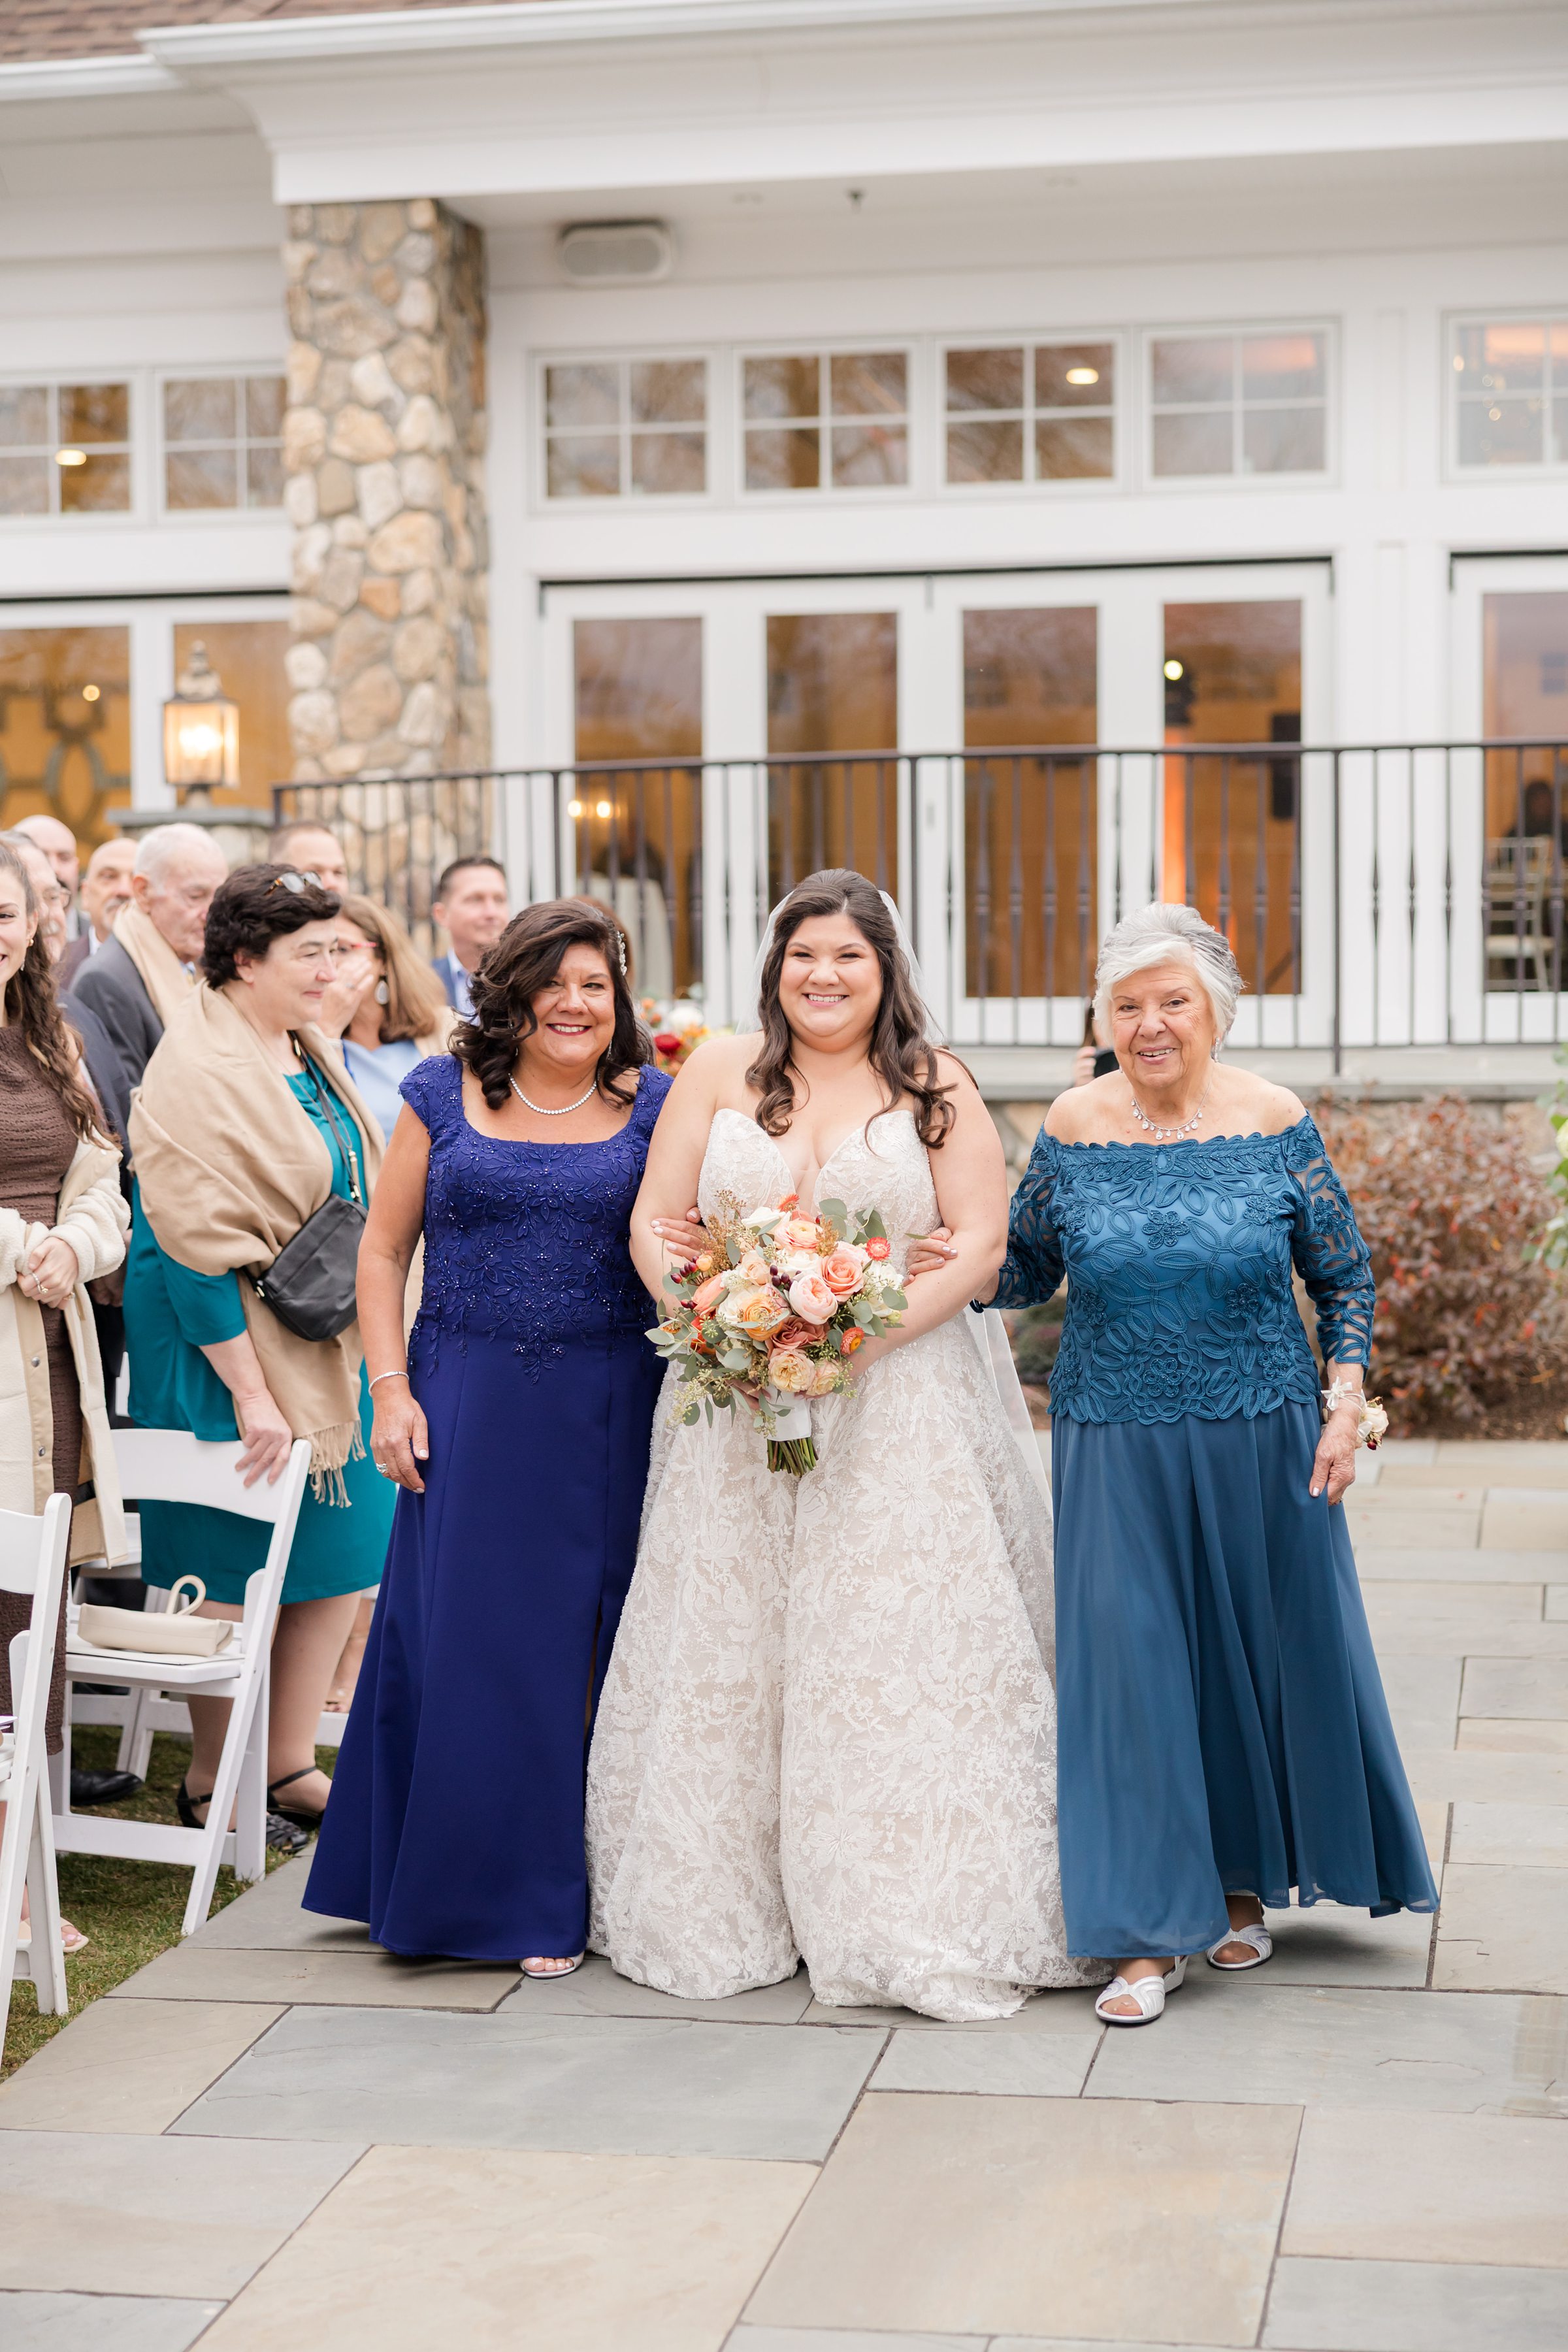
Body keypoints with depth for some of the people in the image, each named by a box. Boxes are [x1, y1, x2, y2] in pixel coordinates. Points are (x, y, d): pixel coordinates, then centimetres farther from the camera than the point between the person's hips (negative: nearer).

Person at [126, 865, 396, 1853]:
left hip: (331, 1351, 9)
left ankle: (290, 1763, 23)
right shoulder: (200, 1074, -19)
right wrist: (250, 1392, -23)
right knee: (236, 1568, 1)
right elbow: (196, 1247, -22)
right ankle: (211, 1784, 16)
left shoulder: (309, 1051, 8)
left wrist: (374, 1345, 16)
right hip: (227, 1347, -8)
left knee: (339, 1554, 11)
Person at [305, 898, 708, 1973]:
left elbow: (694, 1239, 7)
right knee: (467, 1641, 2)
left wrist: (688, 1248, -17)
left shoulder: (655, 1104, 5)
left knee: (587, 1639, 3)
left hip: (608, 1419, 0)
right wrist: (392, 1389, -1)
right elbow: (384, 1249, 7)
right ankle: (474, 1885, 16)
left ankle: (567, 1894, 15)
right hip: (469, 1410, 0)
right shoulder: (444, 1096, 5)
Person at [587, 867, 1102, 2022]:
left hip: (897, 1404, -2)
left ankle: (919, 1922, 5)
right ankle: (723, 1911, 16)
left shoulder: (936, 1090, 3)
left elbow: (980, 1244, -3)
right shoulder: (721, 1072, 7)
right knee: (725, 1657, 5)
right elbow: (655, 1221, 6)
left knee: (896, 1660, -2)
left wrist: (866, 1336, -15)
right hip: (736, 1409, 2)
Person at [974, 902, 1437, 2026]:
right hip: (1117, 1448, 0)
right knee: (1128, 1665, -3)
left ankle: (1244, 1881, 32)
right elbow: (1026, 1269, 8)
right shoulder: (1074, 1127, -2)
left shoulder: (1275, 1123, -5)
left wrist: (1345, 1404, -5)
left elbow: (1346, 1278, 4)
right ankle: (1154, 1932, 6)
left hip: (1262, 1443, 0)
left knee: (1267, 1657, 9)